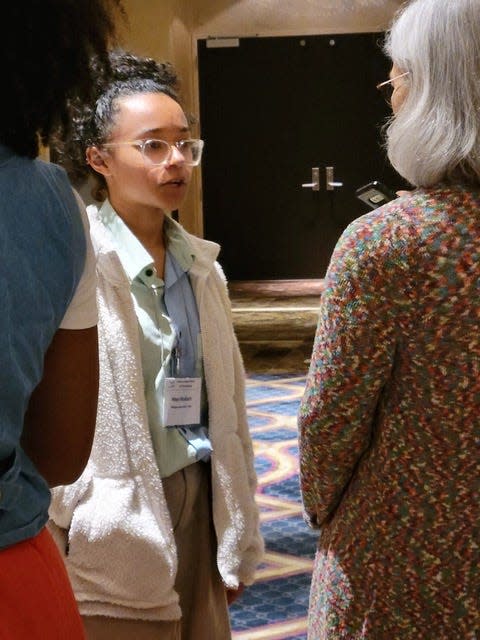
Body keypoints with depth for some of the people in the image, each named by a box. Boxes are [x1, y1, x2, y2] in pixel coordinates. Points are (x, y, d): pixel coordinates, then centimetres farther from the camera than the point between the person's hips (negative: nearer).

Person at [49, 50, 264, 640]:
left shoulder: (200, 266, 8)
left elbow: (227, 409, 11)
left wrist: (239, 541, 14)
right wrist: (60, 535, -12)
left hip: (198, 504, 6)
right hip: (118, 522, -6)